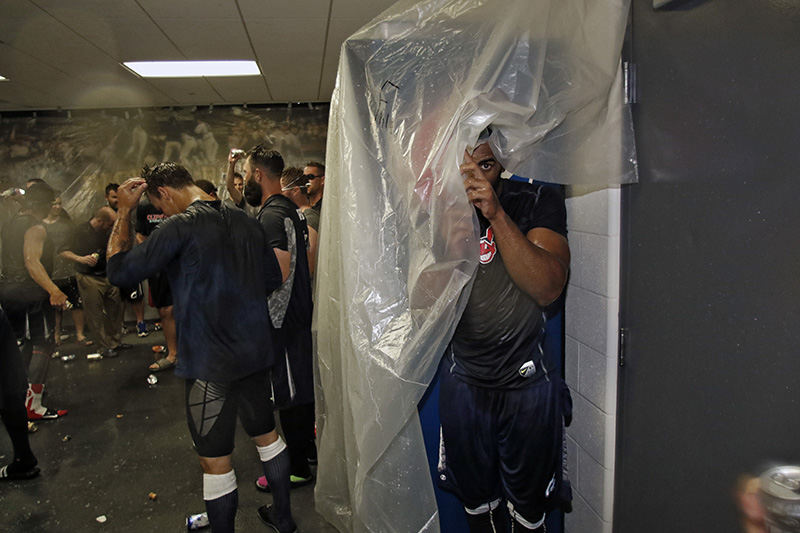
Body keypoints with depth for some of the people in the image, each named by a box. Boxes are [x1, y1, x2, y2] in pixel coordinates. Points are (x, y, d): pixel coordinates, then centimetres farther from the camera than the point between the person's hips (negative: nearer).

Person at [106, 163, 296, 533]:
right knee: (266, 434, 22)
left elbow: (119, 270, -11)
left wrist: (124, 212, -4)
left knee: (214, 459, 8)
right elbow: (273, 279, 14)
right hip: (256, 351, 7)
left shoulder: (181, 227, -15)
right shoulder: (245, 222, 6)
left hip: (211, 364, -7)